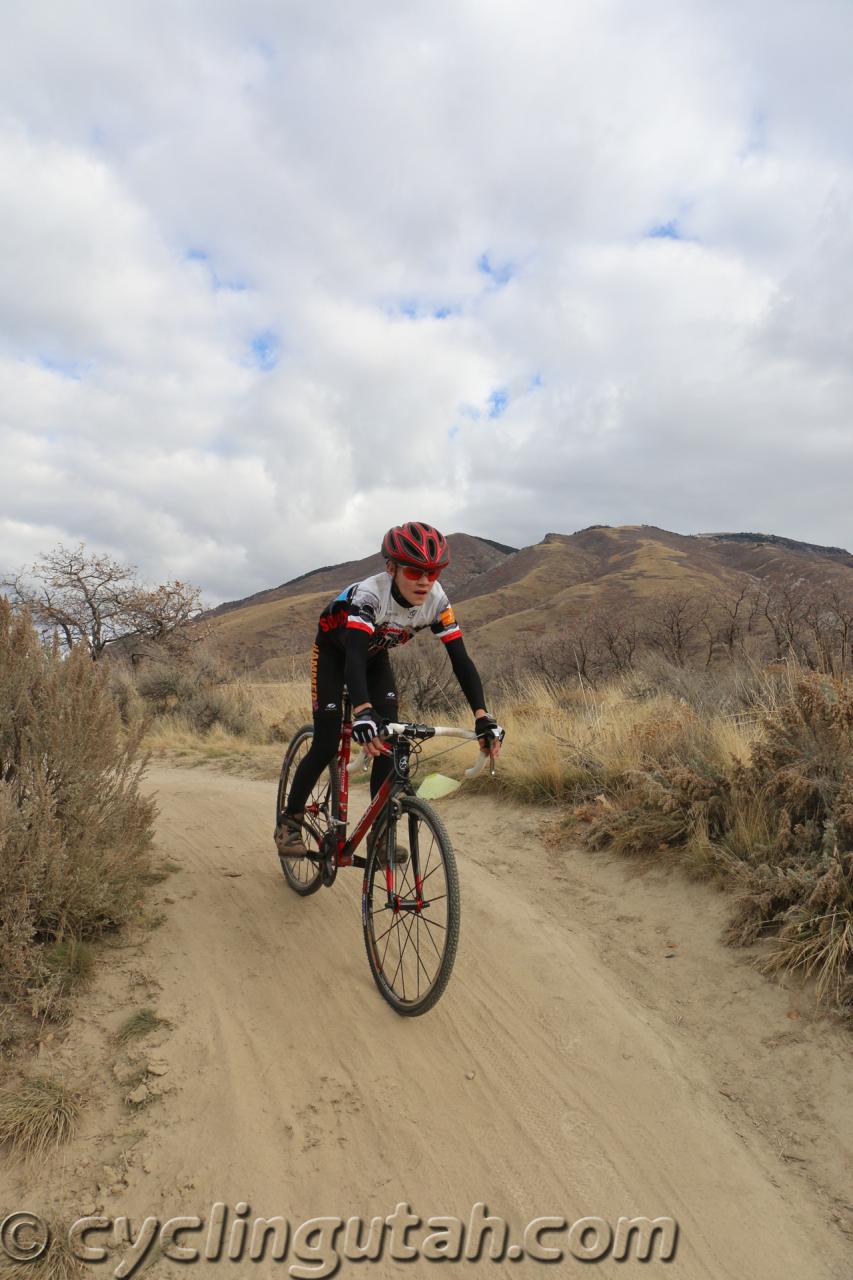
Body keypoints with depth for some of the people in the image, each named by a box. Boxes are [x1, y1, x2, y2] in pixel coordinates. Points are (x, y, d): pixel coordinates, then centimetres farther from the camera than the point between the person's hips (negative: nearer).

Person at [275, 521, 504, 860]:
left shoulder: (436, 600, -26)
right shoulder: (370, 594, -39)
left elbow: (460, 658, -27)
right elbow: (354, 656, -52)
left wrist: (482, 716, -39)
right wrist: (362, 712, -69)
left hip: (375, 657, 4)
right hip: (335, 653, -4)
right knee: (326, 746, -11)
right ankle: (289, 822, 11)